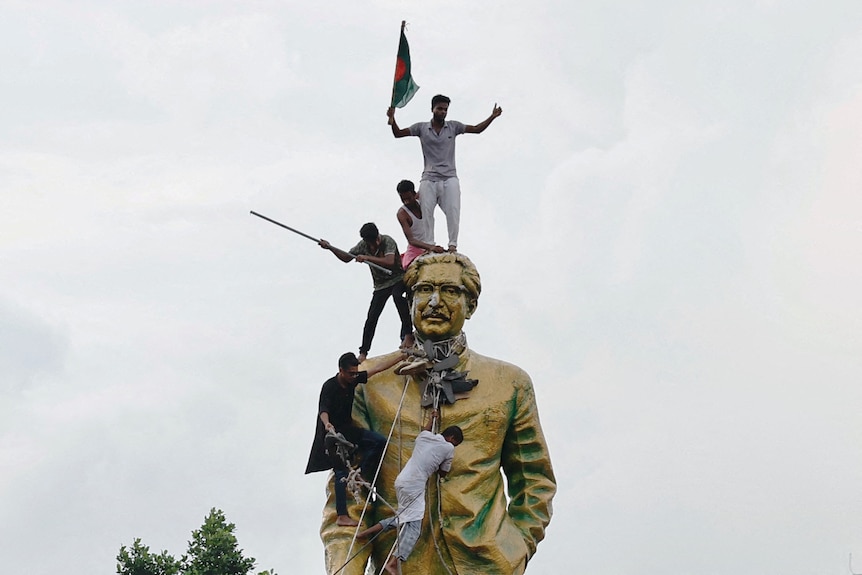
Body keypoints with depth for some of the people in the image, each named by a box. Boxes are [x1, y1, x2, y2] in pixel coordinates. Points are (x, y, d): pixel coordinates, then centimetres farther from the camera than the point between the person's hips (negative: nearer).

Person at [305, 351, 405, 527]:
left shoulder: (353, 380, 0)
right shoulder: (329, 386, -20)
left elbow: (378, 368, 8)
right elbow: (323, 410, -32)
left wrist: (401, 357, 10)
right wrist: (327, 425, -54)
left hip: (347, 430, 8)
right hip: (333, 433, -8)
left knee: (379, 441, -6)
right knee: (341, 473, -12)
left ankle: (360, 475, -1)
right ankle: (342, 516, -13)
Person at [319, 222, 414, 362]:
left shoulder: (388, 241, -20)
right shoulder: (363, 245, -3)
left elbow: (389, 261, -36)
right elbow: (346, 257, 10)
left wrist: (366, 258, -35)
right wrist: (330, 248, -3)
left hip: (398, 278, -5)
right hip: (381, 285, 5)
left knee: (397, 295, -39)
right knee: (371, 318, -3)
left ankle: (408, 334, -35)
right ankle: (363, 352, 6)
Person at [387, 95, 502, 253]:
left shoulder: (453, 127, 11)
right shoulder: (421, 128, 9)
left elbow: (477, 129, 11)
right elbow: (398, 133, 7)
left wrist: (492, 117, -1)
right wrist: (392, 120, -11)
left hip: (449, 179, 0)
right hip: (428, 180, 0)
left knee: (453, 210, -12)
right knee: (426, 212, -5)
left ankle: (453, 244, -10)